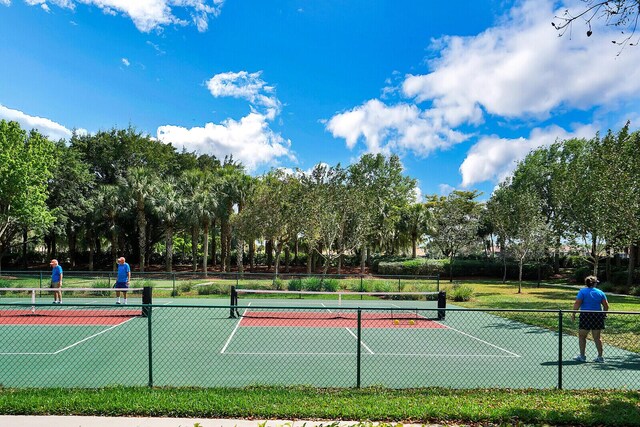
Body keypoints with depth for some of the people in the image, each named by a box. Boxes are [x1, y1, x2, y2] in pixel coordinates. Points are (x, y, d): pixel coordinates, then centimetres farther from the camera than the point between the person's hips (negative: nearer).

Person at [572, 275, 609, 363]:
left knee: (582, 336, 6)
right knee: (597, 337, 11)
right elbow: (606, 306, 7)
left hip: (586, 316, -4)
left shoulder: (582, 291, -5)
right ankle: (600, 357, 15)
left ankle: (582, 356, 8)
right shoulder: (600, 292, 6)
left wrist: (573, 313, -6)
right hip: (598, 316, 4)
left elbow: (577, 304, -12)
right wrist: (604, 314, 21)